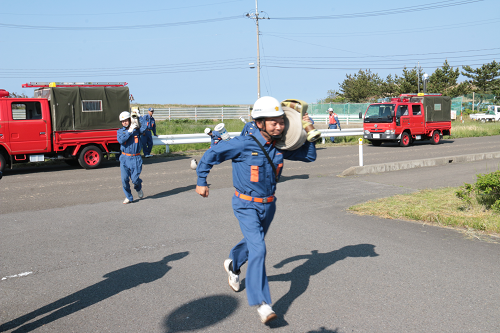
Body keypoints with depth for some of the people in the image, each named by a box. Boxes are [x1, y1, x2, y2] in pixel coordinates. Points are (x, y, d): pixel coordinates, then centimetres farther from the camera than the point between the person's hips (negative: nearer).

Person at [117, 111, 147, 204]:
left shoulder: (137, 129, 5)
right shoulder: (120, 131, 6)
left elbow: (144, 127, -14)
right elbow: (120, 140, -14)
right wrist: (129, 131, -17)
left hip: (135, 158, -1)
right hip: (124, 158, 2)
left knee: (135, 179, -6)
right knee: (124, 179, -2)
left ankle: (139, 189, 28)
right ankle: (128, 197, 16)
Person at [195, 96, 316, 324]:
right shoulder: (244, 144, -22)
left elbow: (310, 156, 4)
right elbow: (211, 155, -10)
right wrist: (201, 182, -5)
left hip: (268, 205, 6)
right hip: (246, 205, -6)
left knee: (253, 242, 25)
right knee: (258, 249, -18)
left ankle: (232, 265, 56)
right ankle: (261, 303, -10)